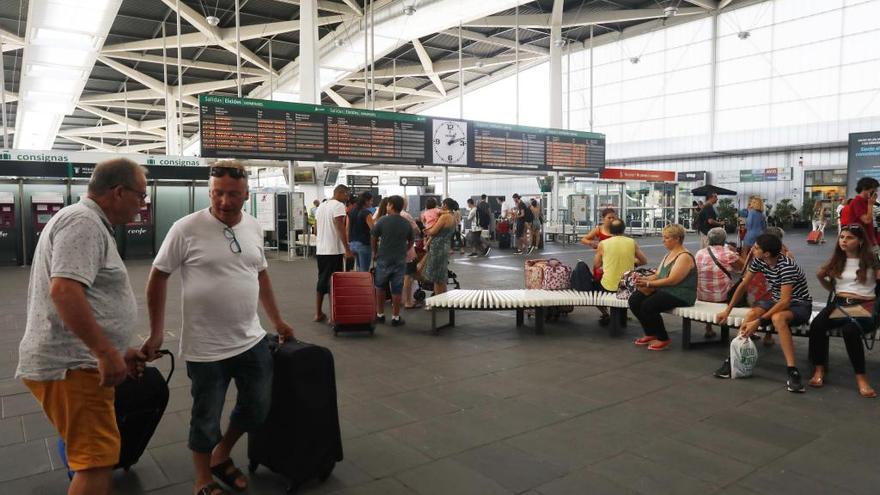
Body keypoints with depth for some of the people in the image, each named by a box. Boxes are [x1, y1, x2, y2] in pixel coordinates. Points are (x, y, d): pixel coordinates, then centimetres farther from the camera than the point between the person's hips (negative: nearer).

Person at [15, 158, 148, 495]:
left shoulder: (90, 224, 19)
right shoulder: (83, 222, -14)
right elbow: (63, 291, -27)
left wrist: (117, 351, 24)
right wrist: (106, 352, -26)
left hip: (73, 361, 11)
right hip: (70, 366, -11)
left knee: (97, 459, 20)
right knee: (97, 463, -7)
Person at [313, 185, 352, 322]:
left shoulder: (321, 206, 15)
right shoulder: (338, 205, -11)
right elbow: (341, 228, -18)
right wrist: (347, 249, -18)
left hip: (320, 250, 8)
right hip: (334, 250, -8)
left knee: (322, 280, 14)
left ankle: (318, 313, 18)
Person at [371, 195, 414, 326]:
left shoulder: (382, 220, -9)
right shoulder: (407, 223, 1)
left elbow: (373, 238, 0)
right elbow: (410, 242, 11)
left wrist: (375, 252, 15)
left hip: (383, 258, -2)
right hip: (400, 260, 2)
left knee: (380, 287, 15)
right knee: (397, 290, 6)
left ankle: (380, 314, 21)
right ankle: (395, 317, 10)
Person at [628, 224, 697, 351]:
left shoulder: (685, 257, -12)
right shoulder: (668, 255, 18)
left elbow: (672, 280, -22)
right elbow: (657, 275, 16)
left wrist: (648, 283, -20)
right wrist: (643, 279, -4)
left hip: (680, 295, -9)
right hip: (664, 290, 9)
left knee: (648, 305, -30)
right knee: (634, 299, -10)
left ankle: (663, 339, -8)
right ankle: (650, 334, 6)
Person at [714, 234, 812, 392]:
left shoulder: (786, 266, -27)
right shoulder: (759, 260, -7)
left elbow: (785, 301, -33)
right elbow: (743, 285, 3)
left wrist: (759, 321, -37)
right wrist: (727, 311, 0)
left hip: (800, 304, -6)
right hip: (777, 301, 6)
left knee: (777, 318, -38)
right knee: (752, 313, -24)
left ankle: (793, 372, -36)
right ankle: (733, 358, -20)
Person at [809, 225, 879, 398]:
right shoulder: (837, 260, 17)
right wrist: (821, 278, 7)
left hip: (864, 306, -3)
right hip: (839, 303, 4)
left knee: (850, 330, -37)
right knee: (816, 325, -29)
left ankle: (861, 377, -24)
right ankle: (819, 370, -21)